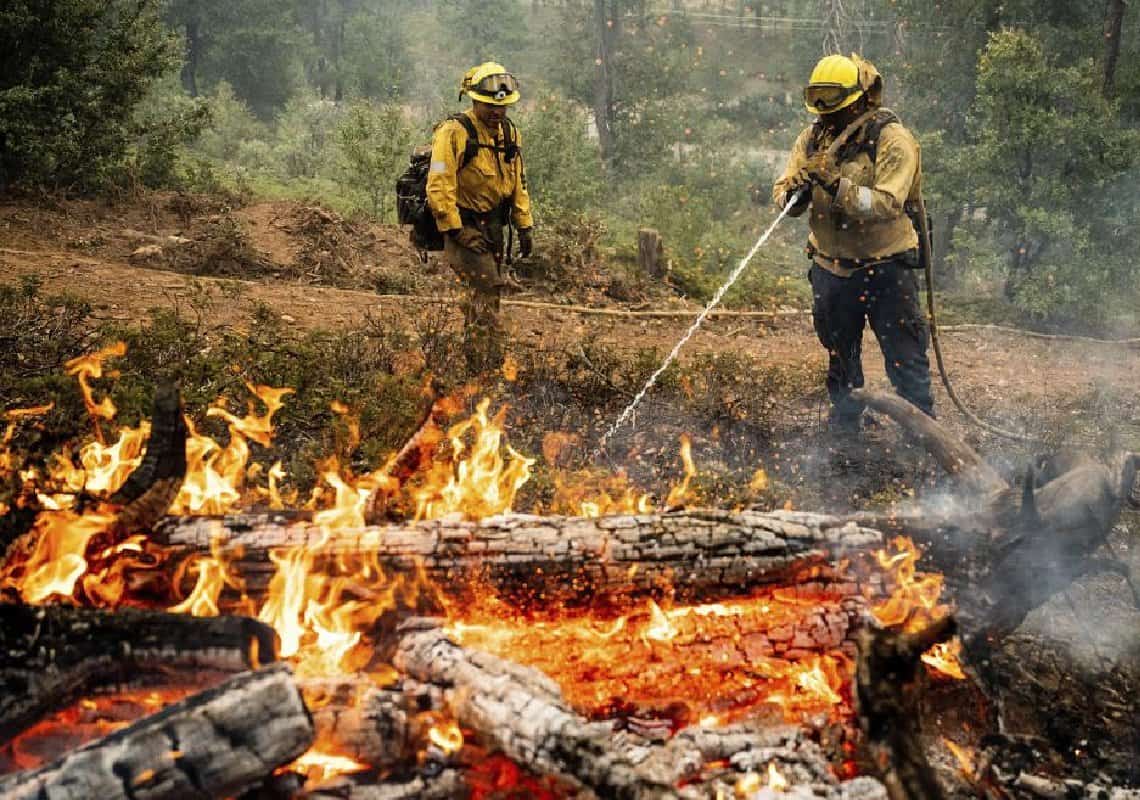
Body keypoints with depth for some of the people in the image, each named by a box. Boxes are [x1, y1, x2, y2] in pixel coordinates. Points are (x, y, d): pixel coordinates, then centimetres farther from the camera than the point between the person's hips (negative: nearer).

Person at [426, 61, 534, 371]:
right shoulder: (455, 133, -14)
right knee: (486, 291, -15)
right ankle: (485, 368, -13)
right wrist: (456, 231, -21)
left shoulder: (509, 133, 11)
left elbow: (518, 183, 21)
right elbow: (438, 187, -19)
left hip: (492, 229, 8)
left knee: (486, 295, 11)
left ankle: (477, 365, 21)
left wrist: (525, 225, 16)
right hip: (464, 227, -8)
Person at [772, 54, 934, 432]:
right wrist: (794, 192, -27)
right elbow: (782, 192, -3)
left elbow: (887, 204, -28)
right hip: (831, 268, 5)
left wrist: (836, 185, -37)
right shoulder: (813, 138, 1)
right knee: (840, 355, 20)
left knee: (905, 357, -1)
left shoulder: (893, 140, -16)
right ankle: (845, 421, 36)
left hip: (885, 268, -5)